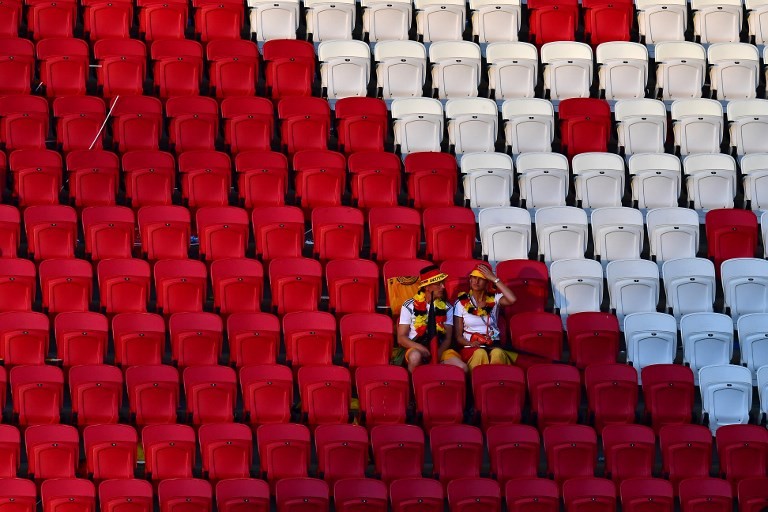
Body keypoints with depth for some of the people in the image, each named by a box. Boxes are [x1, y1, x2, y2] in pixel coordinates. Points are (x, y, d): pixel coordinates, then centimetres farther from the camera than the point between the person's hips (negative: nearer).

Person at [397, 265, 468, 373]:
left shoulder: (447, 308, 12)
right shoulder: (409, 306, 4)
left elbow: (448, 338, 7)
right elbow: (401, 338, 2)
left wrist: (439, 352, -16)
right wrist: (419, 347, -18)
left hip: (440, 349, 2)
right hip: (416, 349, -2)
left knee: (461, 368, -27)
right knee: (415, 356, -40)